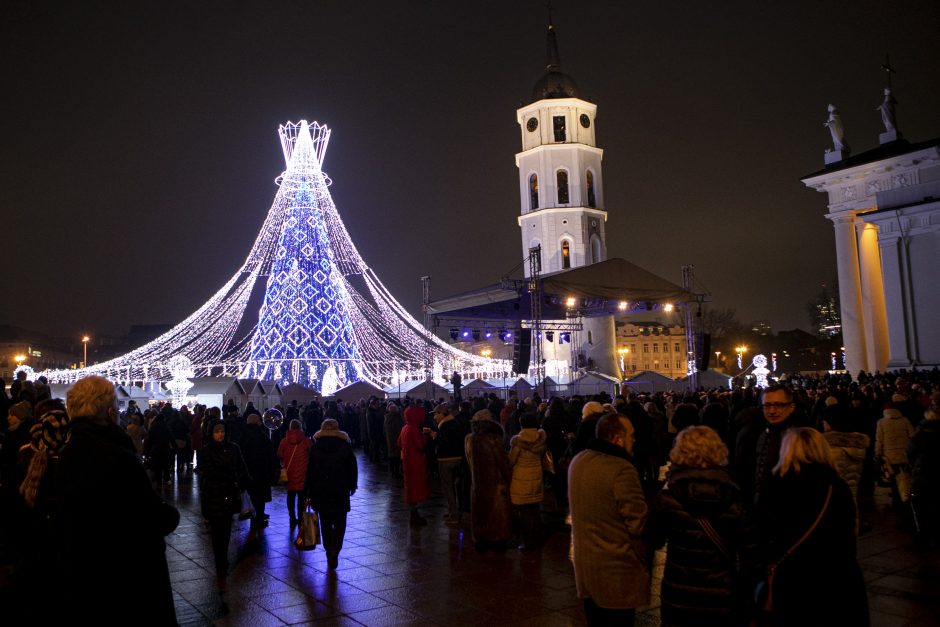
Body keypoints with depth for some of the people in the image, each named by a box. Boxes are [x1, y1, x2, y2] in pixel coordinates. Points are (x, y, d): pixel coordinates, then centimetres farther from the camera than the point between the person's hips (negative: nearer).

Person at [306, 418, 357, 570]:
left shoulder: (315, 447, 1)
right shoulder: (345, 446, -1)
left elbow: (310, 470, 0)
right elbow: (352, 468, 3)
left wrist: (309, 492, 6)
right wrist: (352, 486, 15)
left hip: (320, 491, 1)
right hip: (340, 491, -1)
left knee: (325, 523, 14)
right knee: (339, 523, 3)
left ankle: (329, 553, 19)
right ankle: (334, 552, -14)